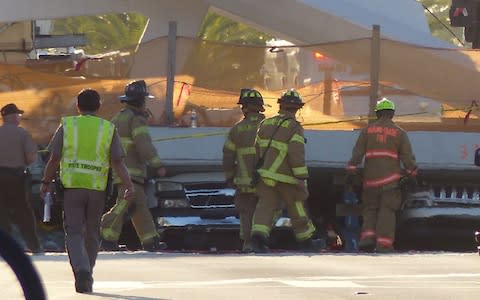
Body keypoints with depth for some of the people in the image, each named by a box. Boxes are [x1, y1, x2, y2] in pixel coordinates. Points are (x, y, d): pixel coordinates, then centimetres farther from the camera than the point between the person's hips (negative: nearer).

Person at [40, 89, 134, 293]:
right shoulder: (108, 129, 4)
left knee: (74, 233, -2)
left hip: (72, 186, -1)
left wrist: (46, 182, 11)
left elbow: (54, 159, 0)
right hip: (97, 189, 1)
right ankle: (86, 277, 23)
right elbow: (117, 162, -5)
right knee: (92, 234, 15)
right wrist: (128, 185, -6)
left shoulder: (67, 126, 2)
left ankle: (81, 271, -24)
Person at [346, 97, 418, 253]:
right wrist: (413, 174, 10)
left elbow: (357, 152, 1)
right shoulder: (399, 133, 3)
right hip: (391, 178, -1)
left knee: (370, 209, 12)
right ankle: (384, 243, -8)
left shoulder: (368, 130, 6)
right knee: (387, 211, -1)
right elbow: (408, 158, 1)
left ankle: (368, 237, -3)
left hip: (371, 178, 1)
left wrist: (351, 170, 2)